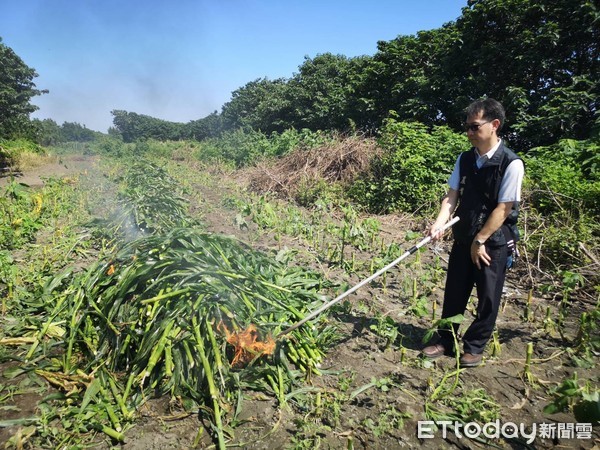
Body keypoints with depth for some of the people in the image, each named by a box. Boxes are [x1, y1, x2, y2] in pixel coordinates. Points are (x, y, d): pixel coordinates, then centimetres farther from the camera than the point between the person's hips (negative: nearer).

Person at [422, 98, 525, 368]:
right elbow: (452, 197, 0)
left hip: (494, 242, -4)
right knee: (454, 293, 11)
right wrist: (439, 224, -16)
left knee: (488, 298, 6)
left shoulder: (511, 164, -14)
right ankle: (445, 341, 26)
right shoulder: (464, 159, 1)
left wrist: (480, 241, -13)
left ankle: (474, 347, 24)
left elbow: (503, 208, -15)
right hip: (463, 238, 4)